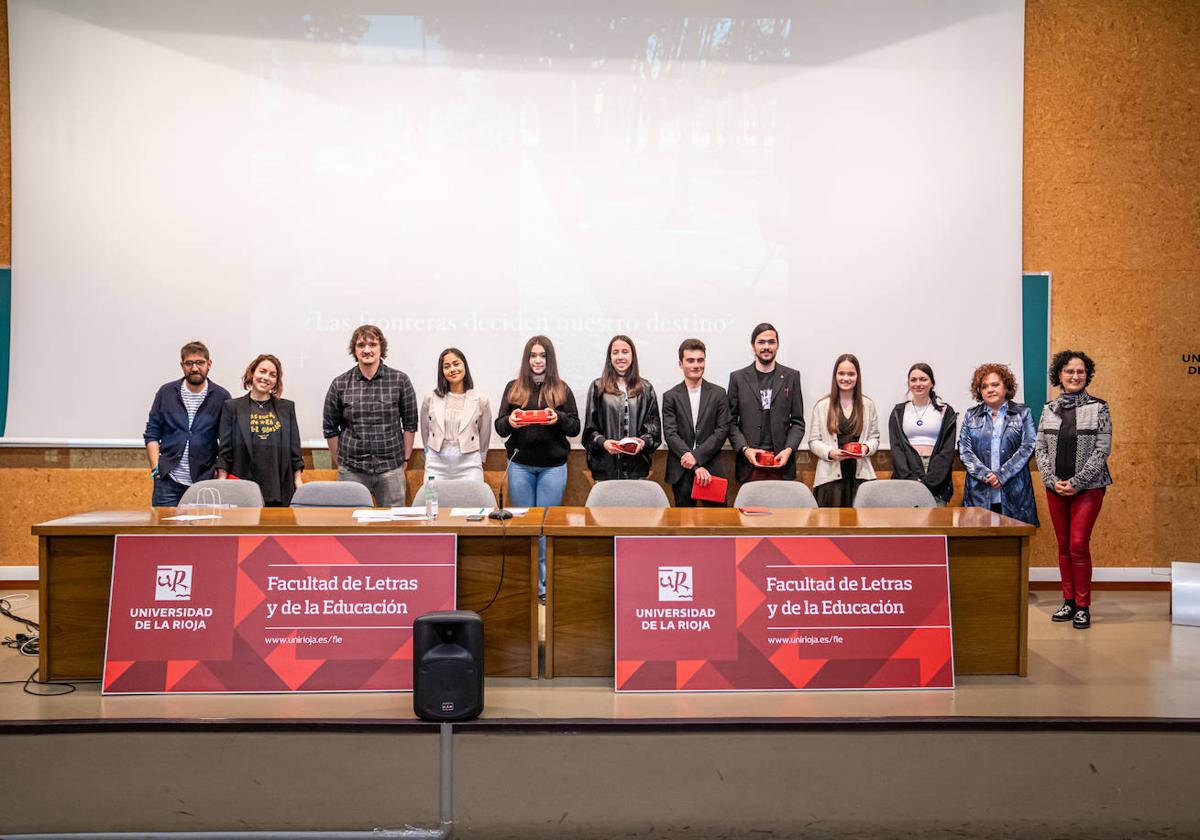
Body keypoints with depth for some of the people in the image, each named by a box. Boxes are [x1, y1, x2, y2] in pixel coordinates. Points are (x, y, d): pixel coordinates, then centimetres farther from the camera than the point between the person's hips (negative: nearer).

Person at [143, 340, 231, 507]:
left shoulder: (221, 397, 2)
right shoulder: (166, 392, 6)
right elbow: (152, 434, 10)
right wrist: (156, 466, -1)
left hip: (204, 481, -1)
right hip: (168, 481, 1)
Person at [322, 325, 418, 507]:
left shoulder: (400, 380, 1)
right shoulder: (340, 384, 3)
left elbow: (410, 424, 6)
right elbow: (331, 428, 11)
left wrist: (405, 459, 4)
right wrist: (339, 463, 9)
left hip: (391, 469, 0)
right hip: (351, 471, 1)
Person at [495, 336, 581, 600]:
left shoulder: (562, 389, 3)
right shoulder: (513, 388, 6)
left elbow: (575, 427, 1)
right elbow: (499, 427, 4)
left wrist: (559, 418, -19)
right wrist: (509, 421, -18)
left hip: (553, 466, -1)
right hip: (520, 464, 1)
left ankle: (547, 584, 13)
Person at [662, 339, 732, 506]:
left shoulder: (719, 394, 6)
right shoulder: (670, 396, 4)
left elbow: (722, 431, 0)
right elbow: (670, 434, -4)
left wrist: (696, 456, -13)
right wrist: (696, 467, -13)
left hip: (712, 469, 0)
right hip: (681, 472, 0)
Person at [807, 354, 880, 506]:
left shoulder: (867, 405, 11)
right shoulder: (822, 406, 5)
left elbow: (875, 438, 14)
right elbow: (813, 441, 4)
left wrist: (867, 447, -7)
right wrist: (830, 452, -13)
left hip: (861, 475, 2)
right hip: (831, 475, -1)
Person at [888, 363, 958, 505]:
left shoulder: (946, 412, 9)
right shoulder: (898, 413, 13)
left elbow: (948, 450, 1)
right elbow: (896, 447, 4)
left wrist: (927, 481, -11)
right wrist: (911, 479, -11)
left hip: (936, 481, -1)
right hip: (906, 480, 1)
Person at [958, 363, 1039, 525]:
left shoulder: (1022, 413, 9)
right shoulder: (971, 415, 13)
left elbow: (1027, 447, -1)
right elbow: (964, 450, 5)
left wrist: (1001, 475, -10)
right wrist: (985, 474, -10)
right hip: (979, 493, 1)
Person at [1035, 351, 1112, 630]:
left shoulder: (1098, 408, -2)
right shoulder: (1049, 409, 7)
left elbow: (1102, 451, -7)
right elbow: (1040, 449, 6)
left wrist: (1076, 482, -14)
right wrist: (1053, 481, -7)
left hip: (1088, 488, -3)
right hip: (1055, 488, 4)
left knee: (1079, 545, -8)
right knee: (1063, 546, 8)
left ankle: (1083, 606, 3)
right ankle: (1069, 601, 18)